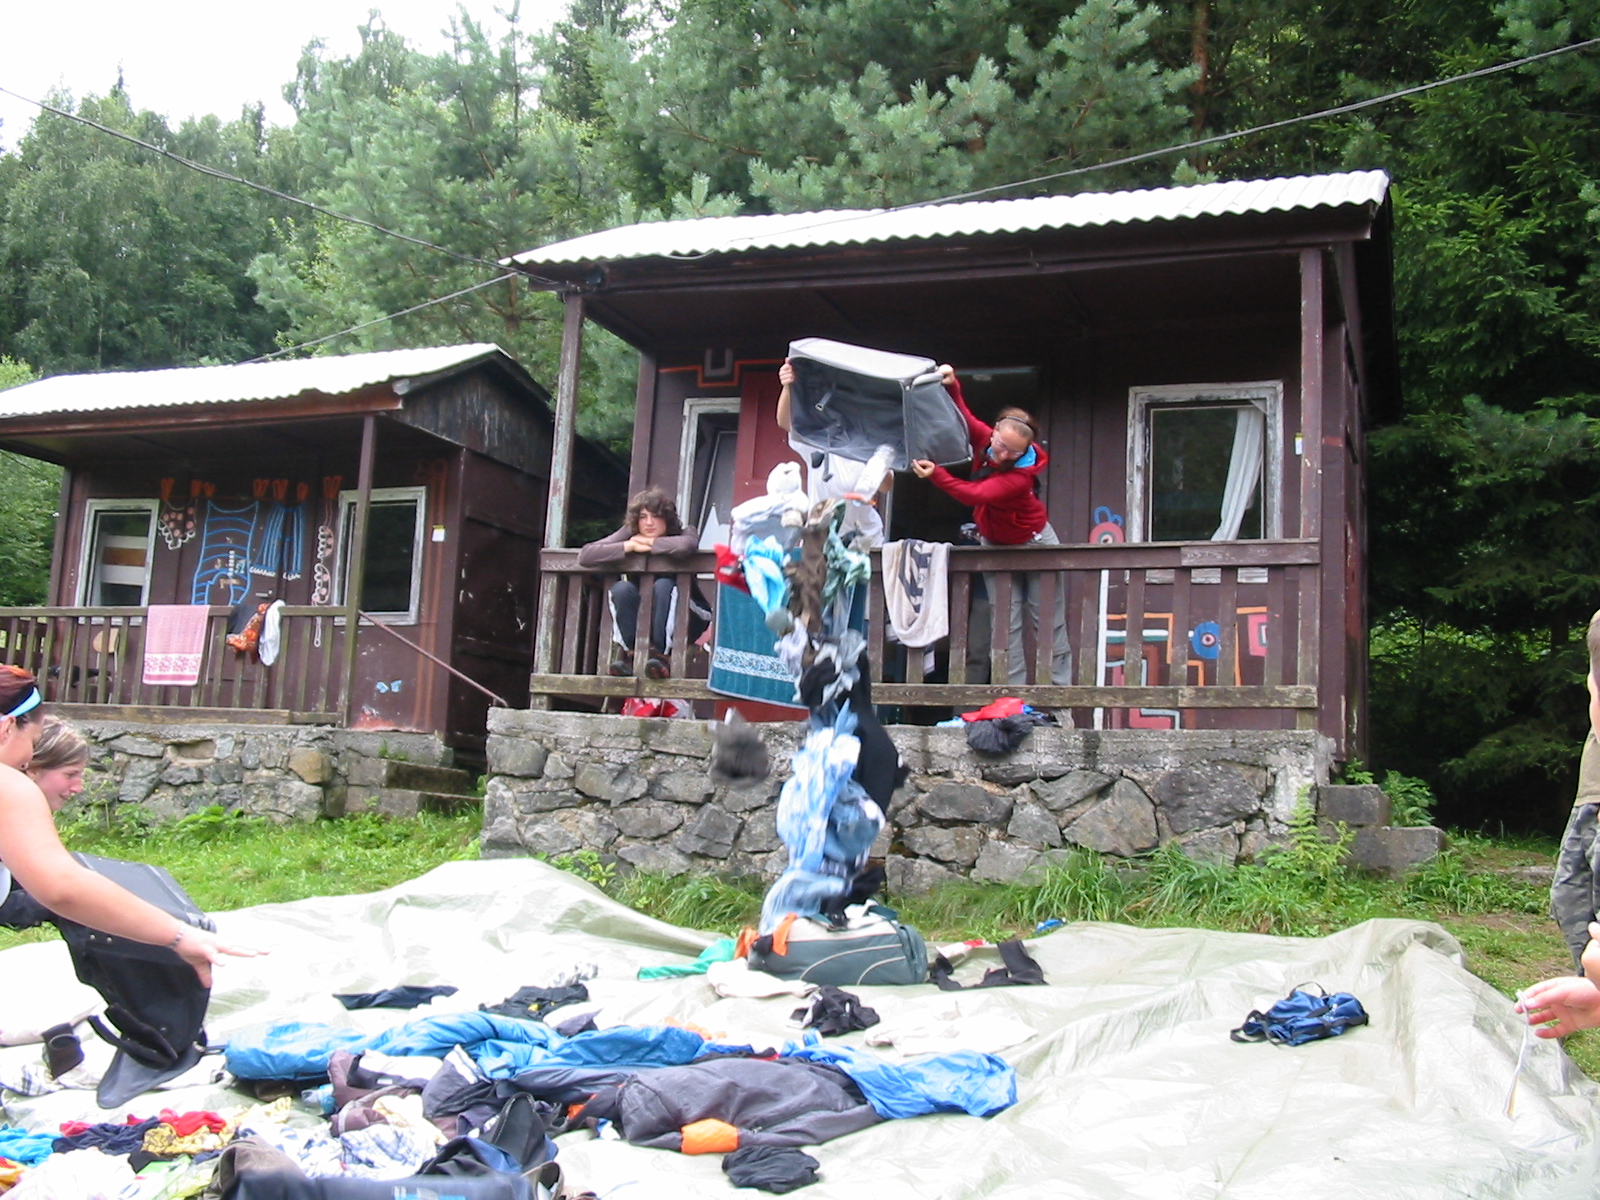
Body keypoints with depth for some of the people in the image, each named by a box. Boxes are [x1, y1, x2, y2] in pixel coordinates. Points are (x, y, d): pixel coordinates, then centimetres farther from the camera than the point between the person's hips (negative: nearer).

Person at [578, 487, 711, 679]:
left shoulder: (684, 532, -13)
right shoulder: (629, 534, -7)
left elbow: (686, 545, -41)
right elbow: (584, 556, -19)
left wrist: (647, 541, -23)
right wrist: (630, 546, -25)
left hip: (684, 620, -2)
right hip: (639, 620, 2)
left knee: (663, 586, -30)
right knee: (622, 588, -25)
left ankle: (661, 654, -25)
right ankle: (629, 653, -16)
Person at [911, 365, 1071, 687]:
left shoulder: (1022, 473, -32)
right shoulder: (983, 438, -16)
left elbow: (975, 494, -41)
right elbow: (964, 416, 3)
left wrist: (936, 475, -45)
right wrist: (952, 385, -13)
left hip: (1034, 543, -5)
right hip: (994, 545, 5)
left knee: (1048, 621, 2)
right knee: (1005, 624, 1)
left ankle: (1061, 693, 8)